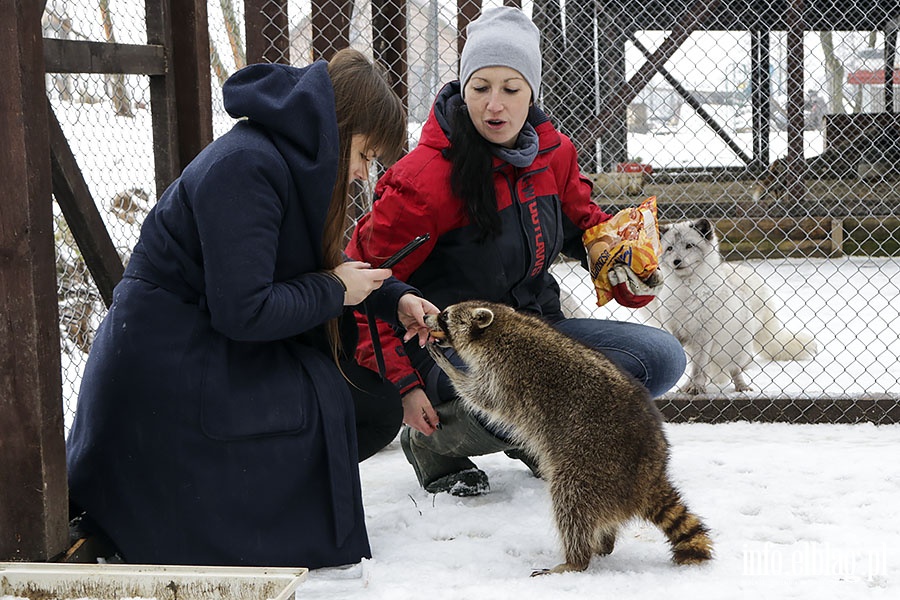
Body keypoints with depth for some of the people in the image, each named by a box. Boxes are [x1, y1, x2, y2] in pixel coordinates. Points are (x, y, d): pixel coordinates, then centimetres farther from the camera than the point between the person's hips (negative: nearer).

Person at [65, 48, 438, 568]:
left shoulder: (294, 163, 9)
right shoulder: (245, 168, -23)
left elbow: (329, 261, 22)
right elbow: (242, 310, -27)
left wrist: (394, 299, 6)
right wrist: (334, 290, -13)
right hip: (169, 365, -10)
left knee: (378, 407, 6)